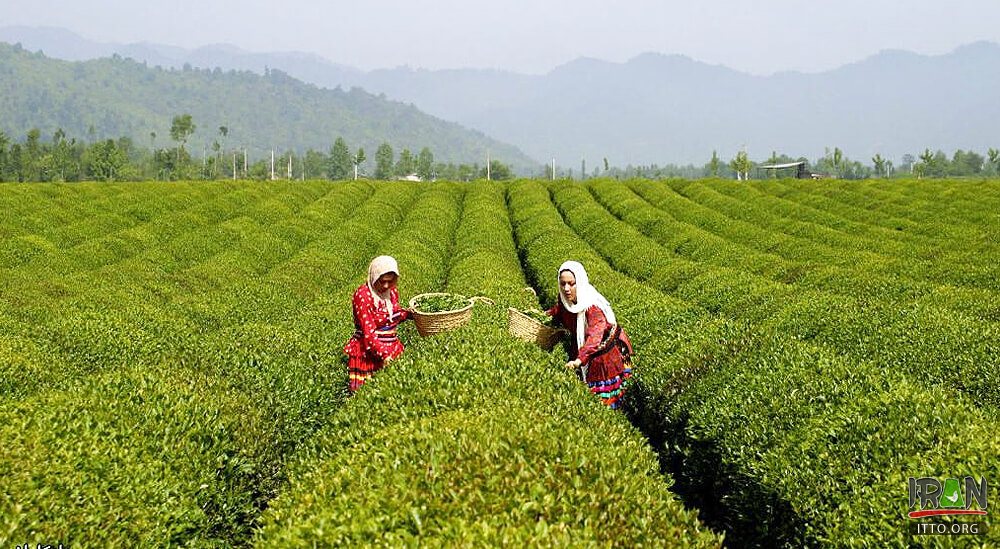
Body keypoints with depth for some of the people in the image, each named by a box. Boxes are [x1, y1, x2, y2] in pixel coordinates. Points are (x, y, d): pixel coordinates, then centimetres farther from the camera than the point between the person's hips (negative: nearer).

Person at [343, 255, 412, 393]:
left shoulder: (392, 291, 6)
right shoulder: (363, 295, -15)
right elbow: (368, 332, -19)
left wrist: (407, 313, 3)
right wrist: (383, 355, -26)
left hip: (392, 349, 6)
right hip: (367, 353, -6)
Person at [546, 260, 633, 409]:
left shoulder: (592, 306, -35)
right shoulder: (565, 300, -13)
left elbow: (595, 335, -49)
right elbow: (558, 311, 14)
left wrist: (580, 359, -62)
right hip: (581, 349, 6)